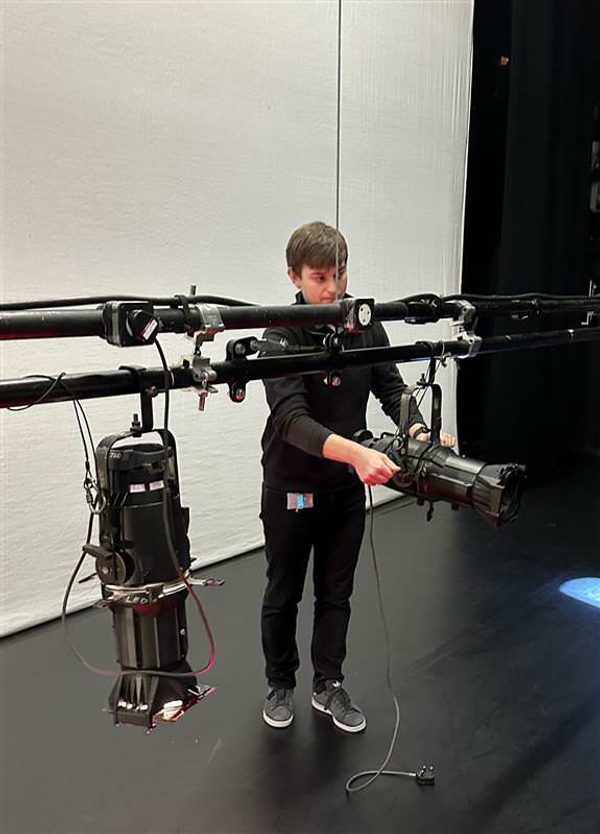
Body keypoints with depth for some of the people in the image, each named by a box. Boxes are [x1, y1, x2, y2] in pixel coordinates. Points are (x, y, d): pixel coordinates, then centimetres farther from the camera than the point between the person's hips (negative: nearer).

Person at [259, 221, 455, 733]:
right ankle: (281, 686, 37)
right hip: (291, 488, -3)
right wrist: (355, 452, -46)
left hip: (347, 487, 4)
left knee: (336, 594, 16)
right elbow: (291, 419, -31)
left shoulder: (366, 328, -3)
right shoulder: (281, 338, -19)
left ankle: (328, 686, 36)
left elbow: (391, 388, -3)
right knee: (283, 595, 15)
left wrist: (418, 431, -25)